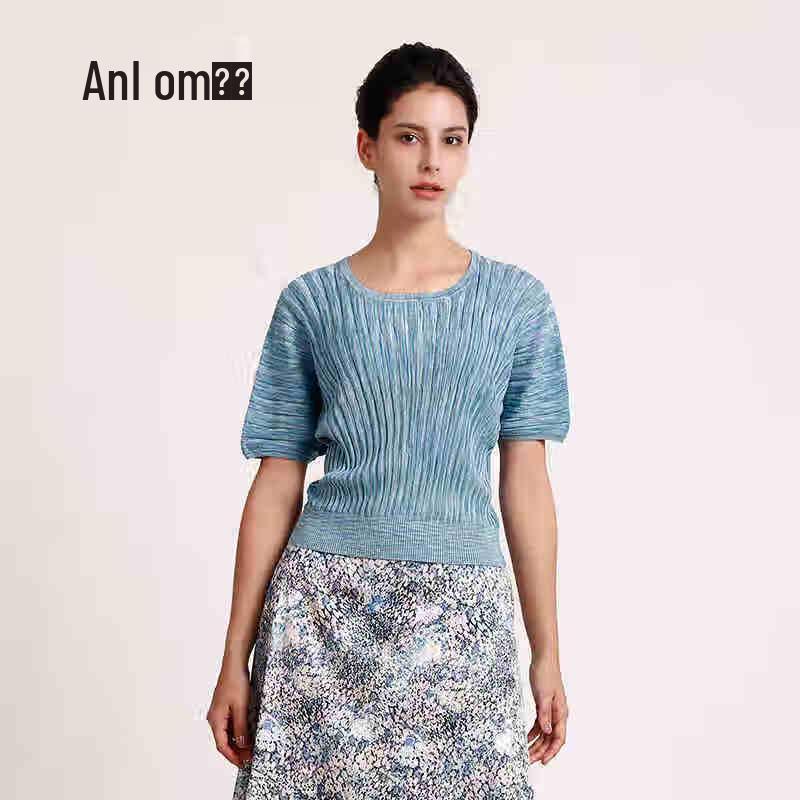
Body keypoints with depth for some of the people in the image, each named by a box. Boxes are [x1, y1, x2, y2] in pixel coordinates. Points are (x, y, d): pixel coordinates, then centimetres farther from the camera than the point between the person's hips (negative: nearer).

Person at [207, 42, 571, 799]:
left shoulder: (517, 301, 4)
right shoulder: (310, 303, 2)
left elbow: (526, 483, 5)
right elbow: (275, 488, 3)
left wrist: (548, 653, 4)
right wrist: (235, 659, 3)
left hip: (461, 617, 1)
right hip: (323, 612, 0)